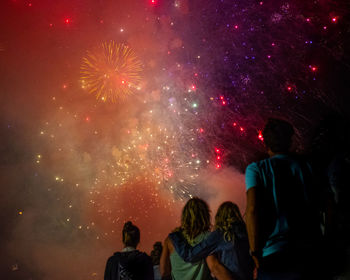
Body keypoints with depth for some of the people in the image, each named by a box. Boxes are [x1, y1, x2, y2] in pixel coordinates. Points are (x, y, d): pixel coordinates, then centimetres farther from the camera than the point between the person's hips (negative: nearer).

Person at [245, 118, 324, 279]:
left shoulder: (256, 169, 2)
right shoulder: (305, 165, 11)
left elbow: (252, 210, -10)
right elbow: (317, 206, 12)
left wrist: (256, 254, -7)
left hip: (274, 254, -3)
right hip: (310, 252, 3)